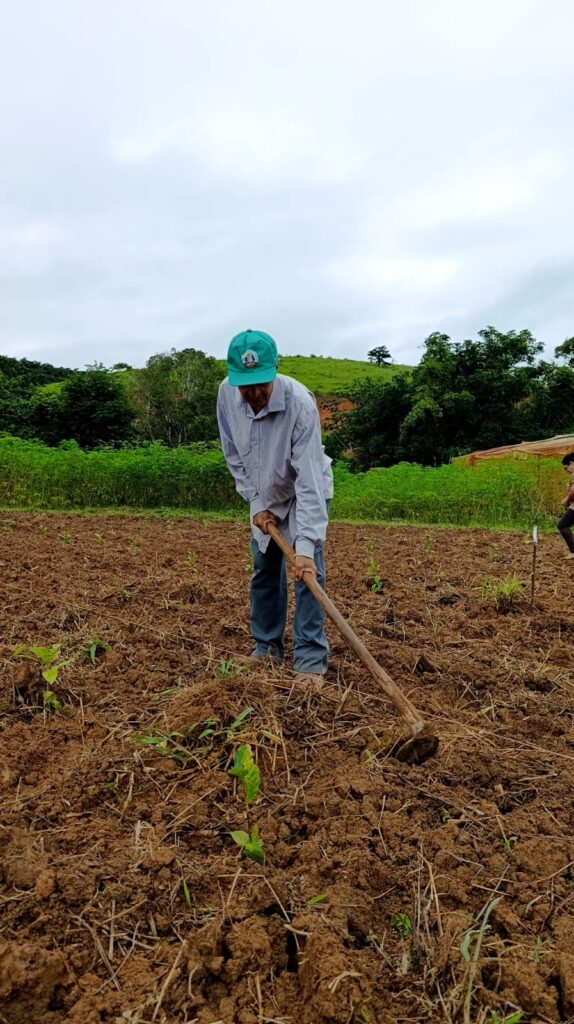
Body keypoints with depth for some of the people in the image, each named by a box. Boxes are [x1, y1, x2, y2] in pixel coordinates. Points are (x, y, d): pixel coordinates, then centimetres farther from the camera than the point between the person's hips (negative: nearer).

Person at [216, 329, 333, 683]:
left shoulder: (300, 403, -36)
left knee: (309, 571, -13)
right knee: (264, 571, 10)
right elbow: (234, 456, -6)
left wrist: (306, 545, -43)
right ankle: (268, 647, 25)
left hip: (305, 492, -4)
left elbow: (309, 480, -38)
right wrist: (256, 502, -11)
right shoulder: (226, 393, -20)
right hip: (265, 496, 5)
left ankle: (311, 660, -4)